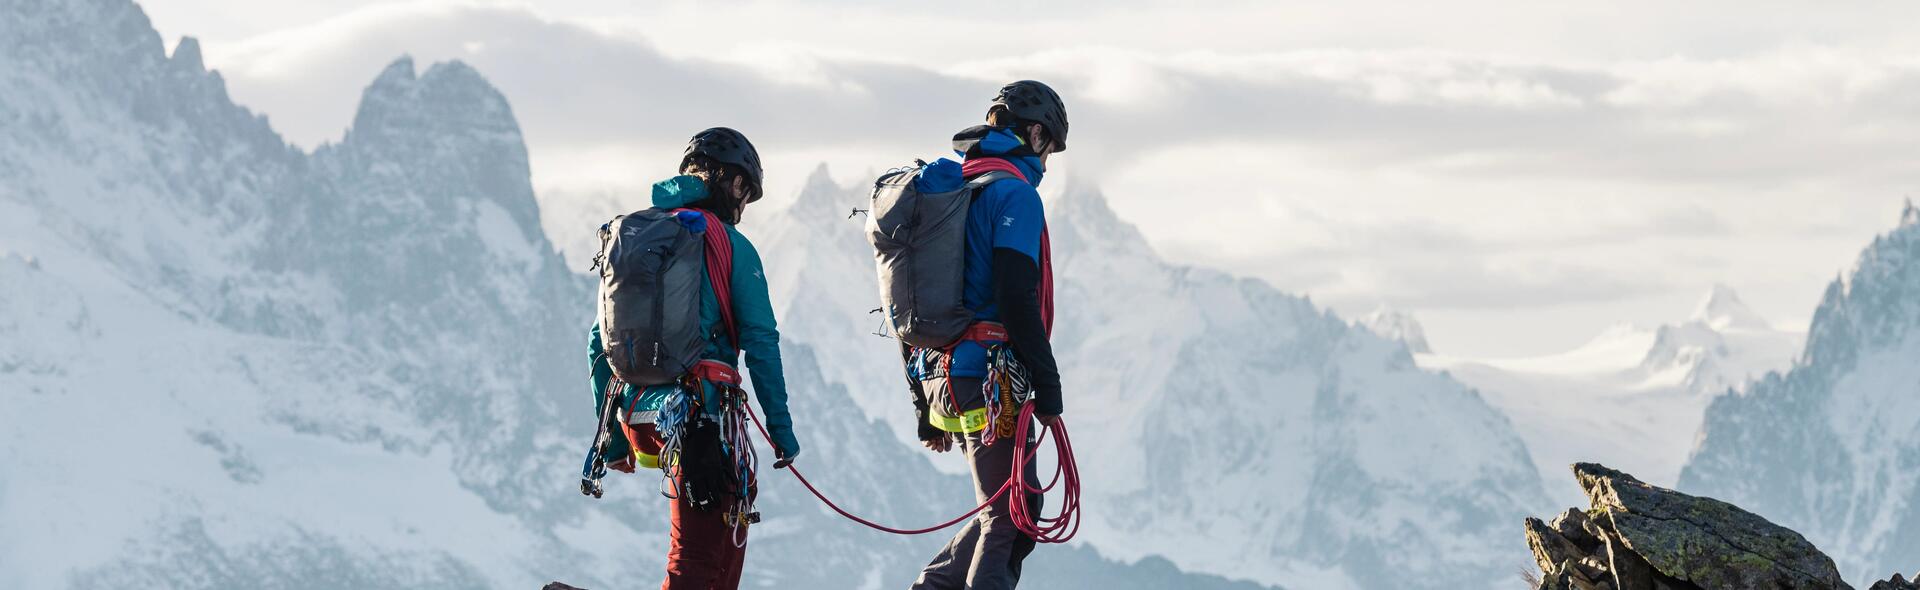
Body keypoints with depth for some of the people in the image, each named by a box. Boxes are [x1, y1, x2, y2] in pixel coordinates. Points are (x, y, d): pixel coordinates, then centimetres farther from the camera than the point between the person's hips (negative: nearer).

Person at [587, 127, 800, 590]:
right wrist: (781, 429, 0)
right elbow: (760, 343, -6)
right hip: (701, 412, -6)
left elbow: (600, 341, 14)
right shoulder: (730, 245, -2)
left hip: (637, 418, 6)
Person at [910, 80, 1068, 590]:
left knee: (1009, 511, 15)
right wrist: (1048, 391, -15)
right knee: (1011, 519, -4)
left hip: (939, 382, 9)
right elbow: (1017, 302, -18)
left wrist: (926, 411, 24)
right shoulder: (1014, 193, -9)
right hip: (989, 382, -9)